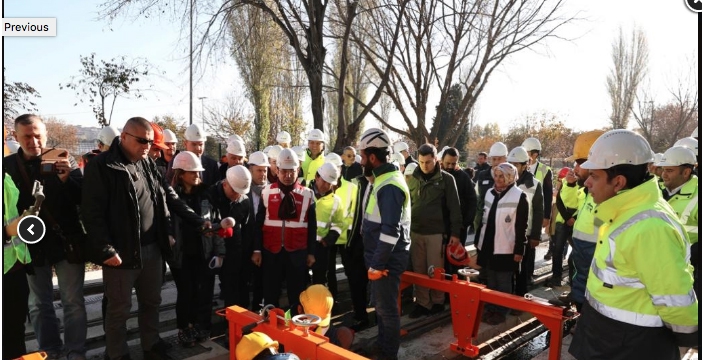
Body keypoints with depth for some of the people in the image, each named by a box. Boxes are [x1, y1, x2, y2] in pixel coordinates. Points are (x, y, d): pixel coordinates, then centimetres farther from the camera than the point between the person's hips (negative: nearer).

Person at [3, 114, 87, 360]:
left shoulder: (64, 160, -4)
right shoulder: (8, 165, 3)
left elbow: (83, 199, -9)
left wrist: (67, 178, -26)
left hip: (66, 241, -2)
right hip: (31, 244, 3)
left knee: (73, 302, 5)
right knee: (39, 304, 15)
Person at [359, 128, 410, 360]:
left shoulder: (390, 186, -23)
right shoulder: (381, 180, 10)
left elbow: (391, 231, -28)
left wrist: (377, 264, -21)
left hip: (386, 261, -10)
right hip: (379, 258, 10)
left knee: (387, 309, 6)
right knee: (381, 305, 21)